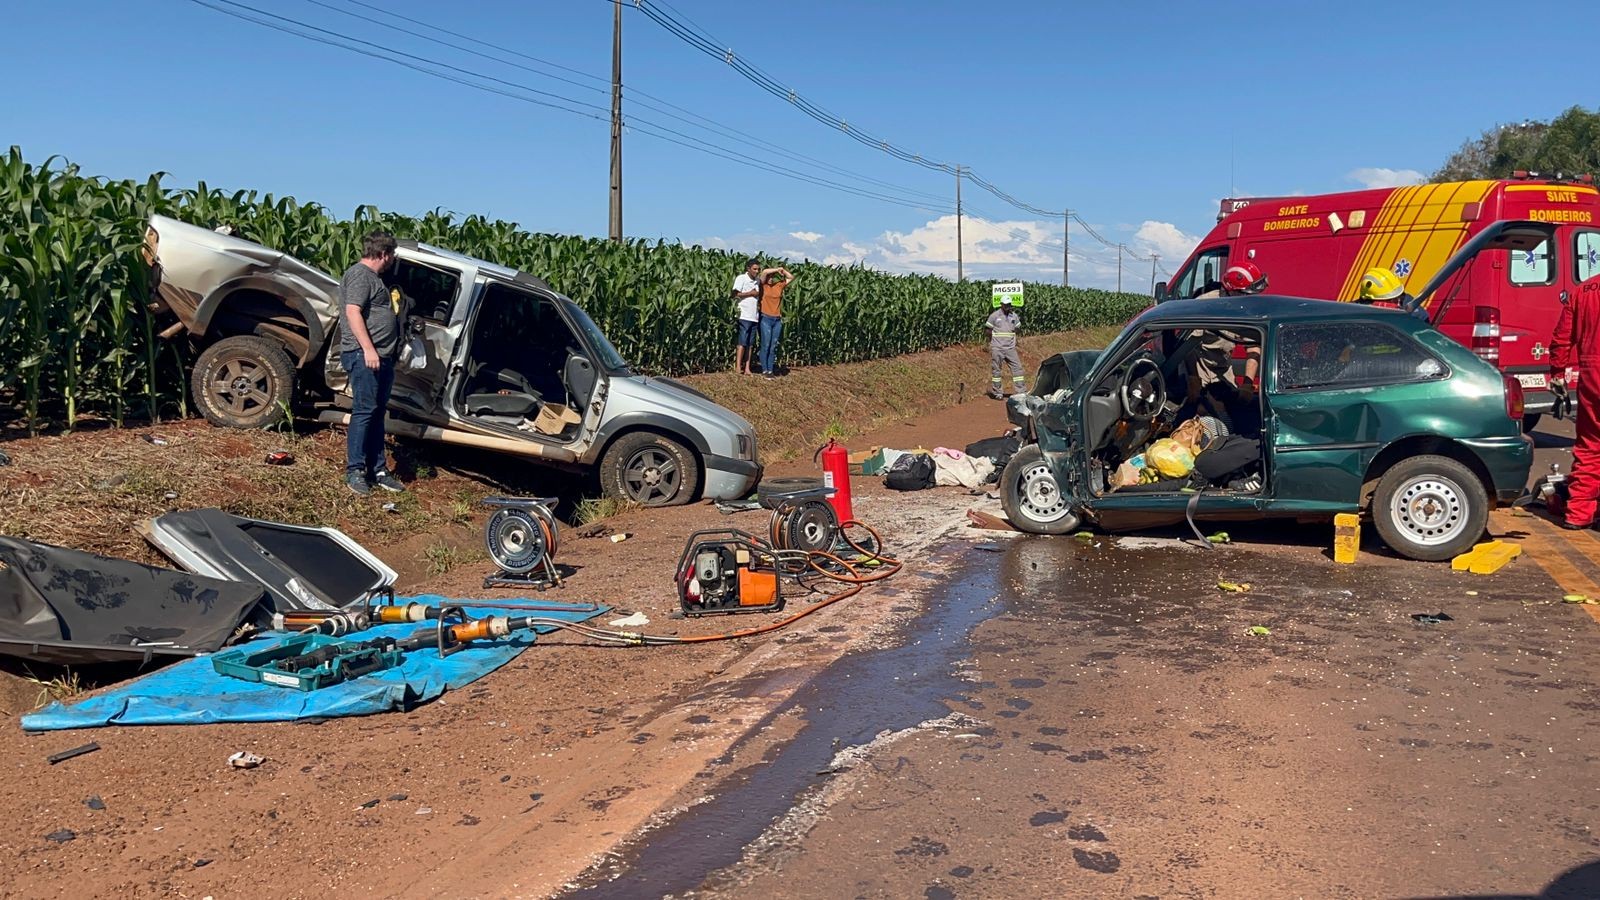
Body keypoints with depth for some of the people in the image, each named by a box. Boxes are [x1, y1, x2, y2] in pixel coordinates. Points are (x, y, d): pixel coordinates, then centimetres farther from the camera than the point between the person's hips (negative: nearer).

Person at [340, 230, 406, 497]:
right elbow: (352, 311, -19)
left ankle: (377, 469, 16)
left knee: (377, 414, 11)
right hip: (364, 355, -10)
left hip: (381, 357, 10)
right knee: (364, 411, -9)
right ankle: (354, 470, -5)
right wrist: (368, 349, -23)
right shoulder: (360, 274, -9)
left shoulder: (373, 277, 22)